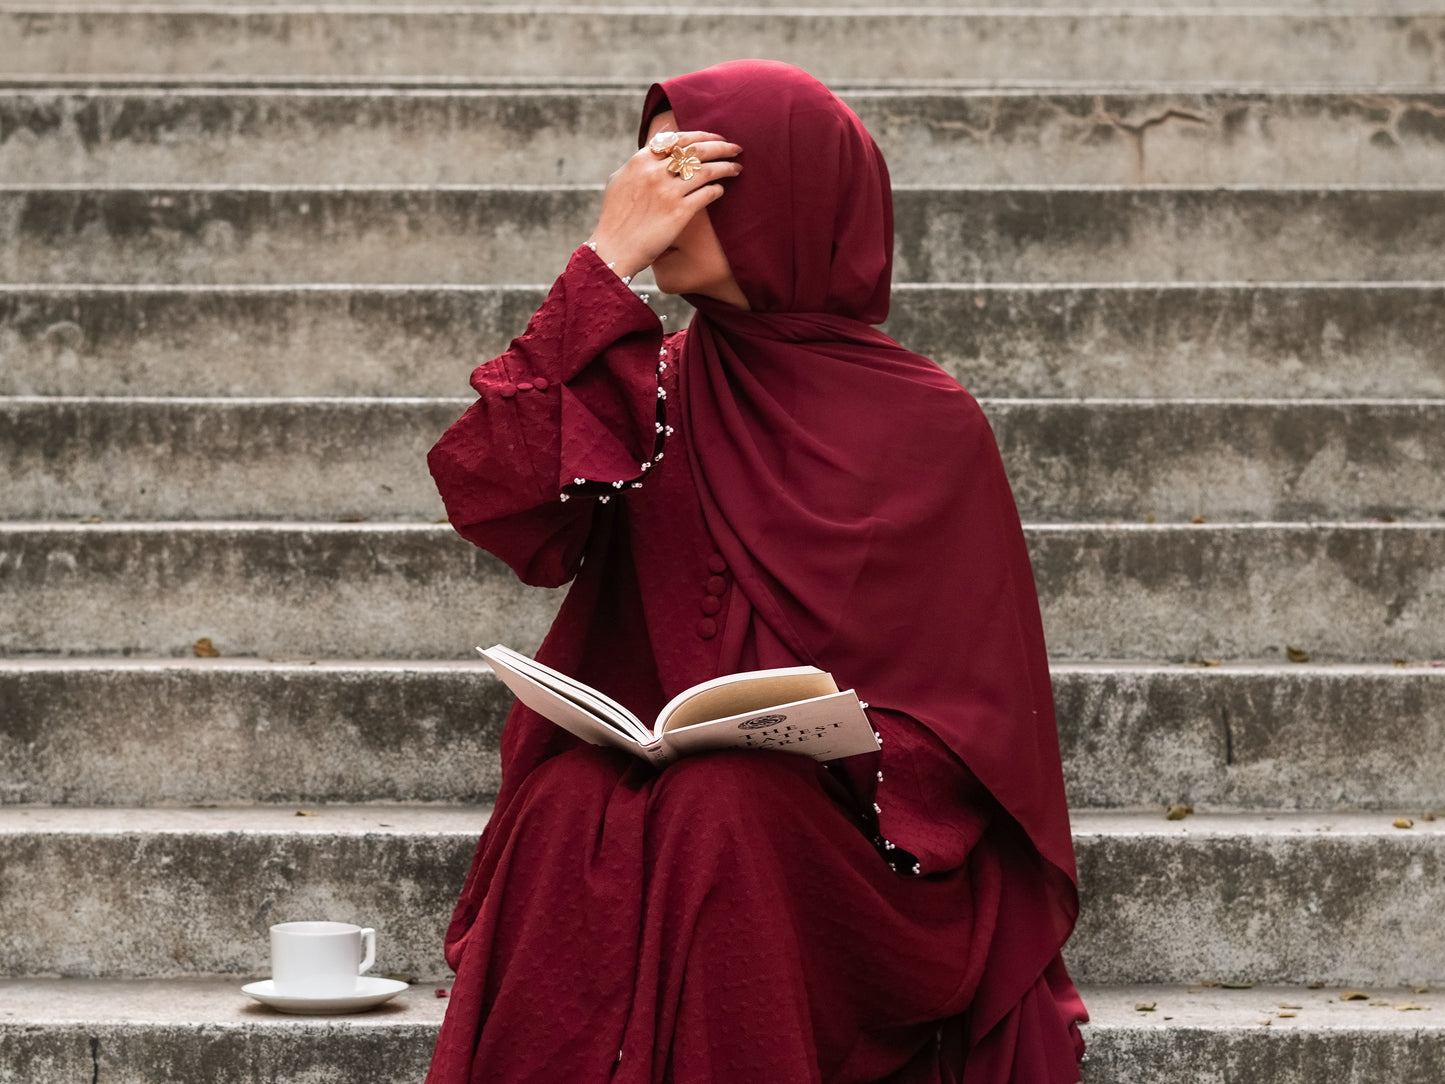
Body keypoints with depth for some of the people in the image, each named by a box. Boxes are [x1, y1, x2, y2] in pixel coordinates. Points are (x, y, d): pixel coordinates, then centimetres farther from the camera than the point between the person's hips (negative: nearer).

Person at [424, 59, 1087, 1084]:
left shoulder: (927, 424, 2)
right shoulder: (653, 391, 11)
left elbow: (977, 709, 3)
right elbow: (497, 500, -9)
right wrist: (607, 267, -9)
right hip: (643, 789, 2)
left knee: (723, 813, -33)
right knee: (561, 818, -30)